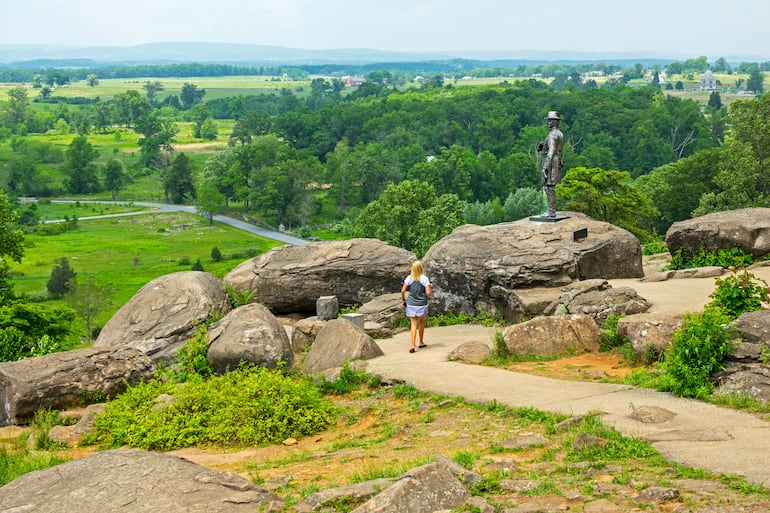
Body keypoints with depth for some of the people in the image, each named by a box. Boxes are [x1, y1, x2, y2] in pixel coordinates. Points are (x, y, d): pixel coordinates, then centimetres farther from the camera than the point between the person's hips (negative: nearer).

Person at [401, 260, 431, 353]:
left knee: (414, 324, 3)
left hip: (411, 304, 1)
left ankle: (413, 345, -9)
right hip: (422, 304, -1)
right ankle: (421, 342, 33)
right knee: (421, 323, 19)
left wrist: (403, 300, 11)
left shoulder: (409, 278, -5)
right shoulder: (424, 279, -11)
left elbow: (403, 290, -5)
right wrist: (426, 296, 8)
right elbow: (428, 293, -15)